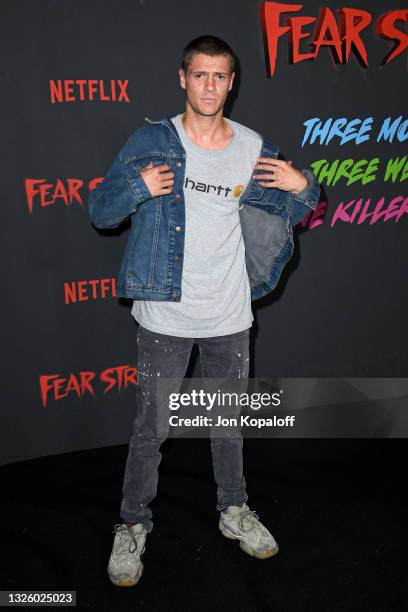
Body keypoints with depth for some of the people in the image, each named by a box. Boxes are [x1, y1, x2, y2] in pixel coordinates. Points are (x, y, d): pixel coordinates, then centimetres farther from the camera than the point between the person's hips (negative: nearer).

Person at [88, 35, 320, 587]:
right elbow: (100, 212, -4)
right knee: (151, 429, 8)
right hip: (165, 318, -2)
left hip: (230, 317, 3)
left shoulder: (254, 148, 2)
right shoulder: (151, 142, -5)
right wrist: (139, 188, -23)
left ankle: (234, 511, 42)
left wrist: (303, 188, -9)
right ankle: (132, 526, 31)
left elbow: (285, 218, 12)